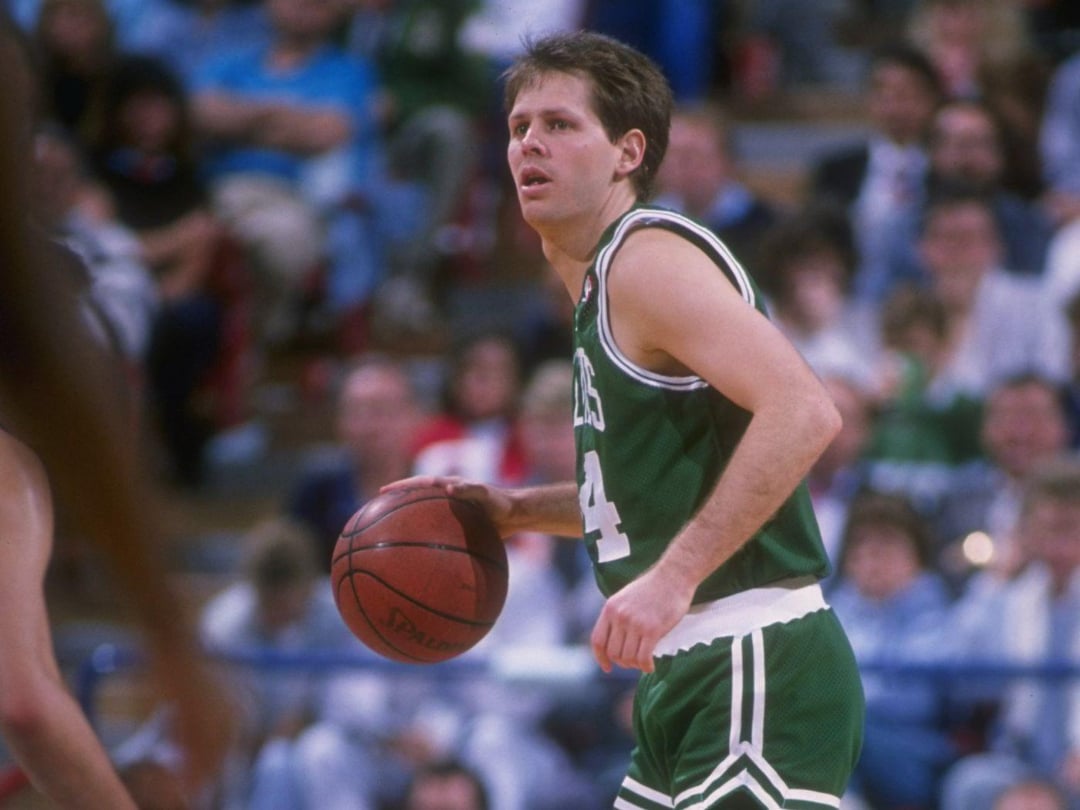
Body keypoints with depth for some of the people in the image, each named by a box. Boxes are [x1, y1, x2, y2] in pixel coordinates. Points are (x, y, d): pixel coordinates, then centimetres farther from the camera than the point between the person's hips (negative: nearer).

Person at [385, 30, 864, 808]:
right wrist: (517, 511, 19)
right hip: (692, 678, 11)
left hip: (760, 676, -10)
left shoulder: (650, 258, -12)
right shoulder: (598, 279, 19)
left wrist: (674, 575, -27)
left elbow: (804, 412, -25)